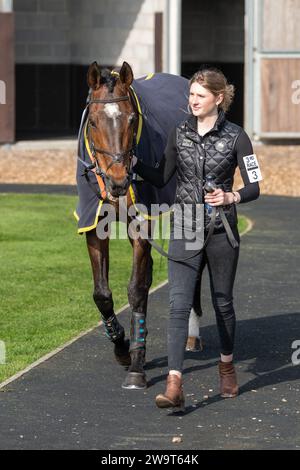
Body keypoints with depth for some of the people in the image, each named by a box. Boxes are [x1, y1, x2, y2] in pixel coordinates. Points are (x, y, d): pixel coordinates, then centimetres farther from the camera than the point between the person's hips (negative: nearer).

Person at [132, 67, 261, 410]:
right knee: (178, 305, -11)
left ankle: (227, 365, 40)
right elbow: (161, 179, 11)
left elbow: (254, 187, -4)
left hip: (221, 232, -2)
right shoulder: (180, 134, 4)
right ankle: (174, 386, -19)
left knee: (222, 302, 15)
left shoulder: (235, 137, -6)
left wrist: (230, 197, -23)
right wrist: (132, 162, -3)